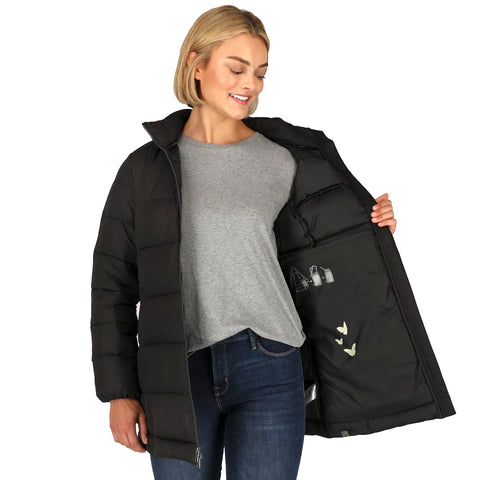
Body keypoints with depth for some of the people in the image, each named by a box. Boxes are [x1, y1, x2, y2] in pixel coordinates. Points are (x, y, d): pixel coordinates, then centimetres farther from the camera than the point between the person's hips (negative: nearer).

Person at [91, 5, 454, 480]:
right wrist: (119, 390, 1)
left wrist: (371, 225, 2)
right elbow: (113, 285, 4)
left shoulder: (284, 162, 6)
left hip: (268, 372, 1)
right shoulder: (146, 168, 3)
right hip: (177, 375, 0)